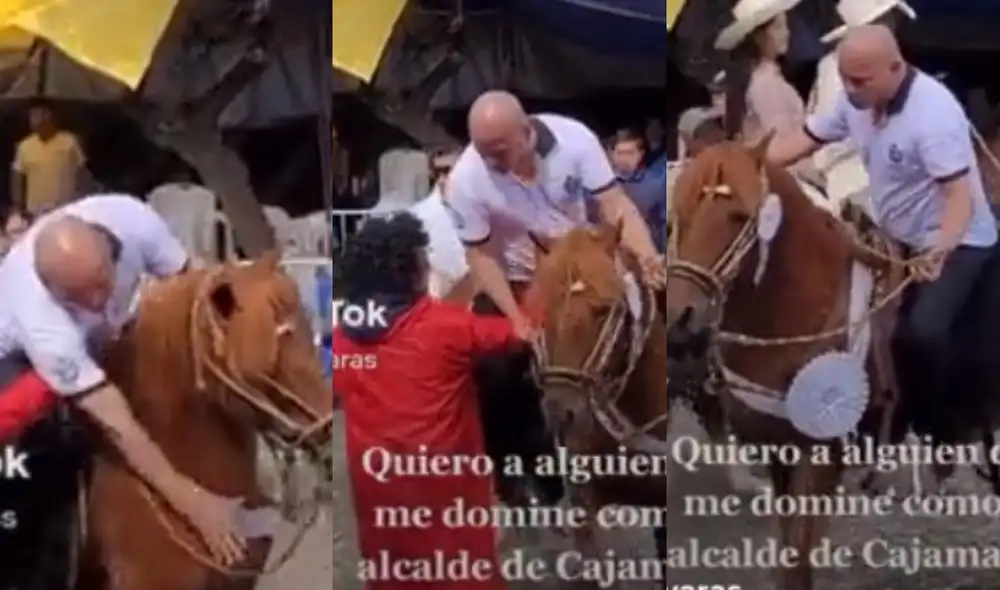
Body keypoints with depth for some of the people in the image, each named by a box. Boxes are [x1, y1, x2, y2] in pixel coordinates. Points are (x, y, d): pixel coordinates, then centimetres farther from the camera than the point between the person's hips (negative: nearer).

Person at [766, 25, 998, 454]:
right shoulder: (856, 98, -8)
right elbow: (804, 139, -1)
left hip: (955, 243, -8)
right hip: (897, 238, 8)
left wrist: (940, 250, -55)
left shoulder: (933, 114, -31)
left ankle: (929, 432, -3)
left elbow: (959, 195, -36)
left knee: (919, 335, -26)